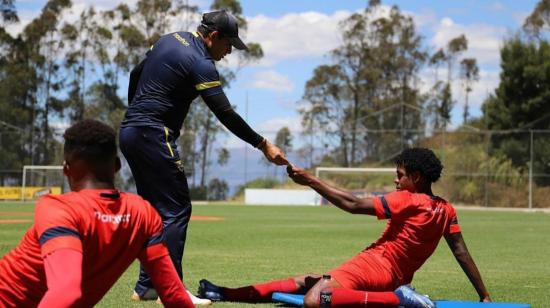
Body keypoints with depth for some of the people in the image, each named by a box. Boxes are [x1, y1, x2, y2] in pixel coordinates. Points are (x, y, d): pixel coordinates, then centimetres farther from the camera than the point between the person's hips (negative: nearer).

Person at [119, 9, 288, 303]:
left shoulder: (169, 39, 13)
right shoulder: (200, 63, -14)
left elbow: (135, 75, 22)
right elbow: (225, 114, -17)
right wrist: (263, 144, -13)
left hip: (129, 132, 10)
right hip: (153, 136, -10)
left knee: (155, 210, 14)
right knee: (177, 210, -8)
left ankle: (146, 286, 13)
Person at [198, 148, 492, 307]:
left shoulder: (407, 200, -11)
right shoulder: (447, 210, 9)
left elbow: (352, 204, -13)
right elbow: (462, 253, 6)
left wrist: (311, 181, -9)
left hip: (371, 264, -10)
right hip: (396, 278, 10)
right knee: (303, 282, 14)